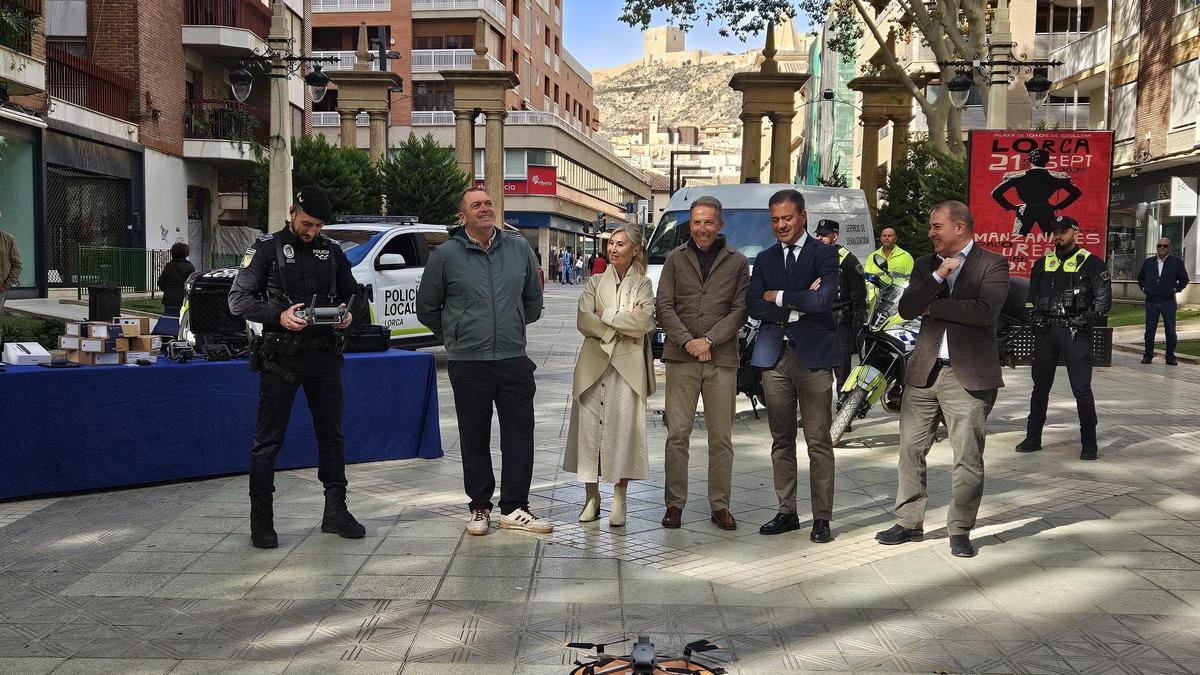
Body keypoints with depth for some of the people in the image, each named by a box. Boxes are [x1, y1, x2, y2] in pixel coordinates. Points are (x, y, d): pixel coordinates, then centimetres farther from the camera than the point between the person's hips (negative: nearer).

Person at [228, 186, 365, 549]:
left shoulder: (332, 251, 10)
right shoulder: (267, 248, -1)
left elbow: (351, 294, 19)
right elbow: (238, 298, -5)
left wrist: (348, 313, -4)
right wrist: (278, 315, -20)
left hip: (325, 355, 4)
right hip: (281, 358, -4)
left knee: (332, 434, 11)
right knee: (268, 440, -1)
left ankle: (335, 512, 22)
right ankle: (261, 521, 8)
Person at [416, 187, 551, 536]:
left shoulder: (520, 249, 7)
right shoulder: (446, 255, -1)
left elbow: (533, 300, 21)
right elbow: (426, 308, 9)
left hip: (514, 361, 2)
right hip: (468, 364, -2)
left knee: (520, 436, 2)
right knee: (475, 439, 7)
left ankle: (514, 508, 11)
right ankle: (480, 507, 19)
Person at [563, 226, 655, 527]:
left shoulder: (643, 285, 9)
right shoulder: (596, 282, 13)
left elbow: (643, 322, -8)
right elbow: (583, 321, -1)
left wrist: (605, 315, -5)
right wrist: (622, 324, -7)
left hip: (628, 366, -2)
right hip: (594, 363, 2)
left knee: (623, 427, -6)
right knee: (589, 426, -1)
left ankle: (619, 500, 2)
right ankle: (592, 497, 10)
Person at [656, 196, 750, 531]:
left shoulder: (737, 262, 8)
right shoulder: (675, 259, 9)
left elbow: (739, 310, 1)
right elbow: (665, 306, 3)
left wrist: (709, 340, -11)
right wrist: (687, 341, -10)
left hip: (721, 358, 0)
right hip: (680, 358, 0)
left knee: (721, 437, 4)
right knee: (677, 433, -1)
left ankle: (720, 505, 13)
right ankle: (674, 503, 8)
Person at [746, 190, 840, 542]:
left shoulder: (824, 254, 1)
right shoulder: (765, 260, 14)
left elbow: (824, 299, -15)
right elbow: (754, 306, 0)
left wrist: (778, 297, -7)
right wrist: (799, 304, -10)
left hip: (813, 356, -4)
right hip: (775, 357, 4)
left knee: (819, 441, -1)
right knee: (781, 441, 9)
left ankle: (822, 517, 6)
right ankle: (787, 512, 18)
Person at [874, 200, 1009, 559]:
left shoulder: (992, 264, -2)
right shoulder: (926, 265, 13)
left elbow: (985, 311, -18)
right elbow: (906, 309, -1)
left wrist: (934, 307, -9)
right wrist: (938, 277, -13)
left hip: (968, 376, -5)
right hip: (924, 371, 5)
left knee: (968, 459, 1)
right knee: (911, 449, 9)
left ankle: (960, 530, 14)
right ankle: (909, 523, 21)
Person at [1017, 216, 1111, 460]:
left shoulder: (1090, 263, -1)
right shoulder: (1043, 263, 14)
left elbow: (1104, 298, -4)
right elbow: (1032, 295, 21)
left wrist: (1088, 319, -13)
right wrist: (1034, 318, 7)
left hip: (1075, 331, -5)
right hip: (1045, 330, 5)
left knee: (1082, 389, -3)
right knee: (1040, 386, 10)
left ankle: (1089, 443, 5)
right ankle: (1033, 438, 19)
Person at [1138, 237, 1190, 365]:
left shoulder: (1177, 262, 2)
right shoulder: (1148, 262, 8)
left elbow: (1184, 279, 9)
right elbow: (1140, 278, 22)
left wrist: (1176, 289, -1)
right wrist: (1143, 288, 8)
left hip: (1168, 302, -2)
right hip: (1151, 301, 2)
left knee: (1170, 331, 2)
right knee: (1149, 330, 4)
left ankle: (1170, 356, 10)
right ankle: (1148, 355, 12)